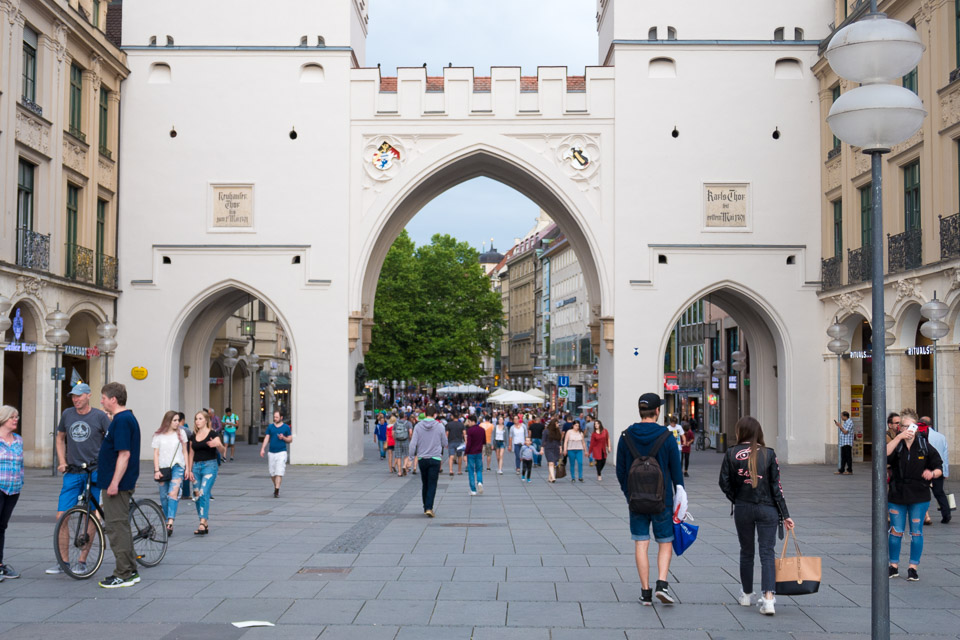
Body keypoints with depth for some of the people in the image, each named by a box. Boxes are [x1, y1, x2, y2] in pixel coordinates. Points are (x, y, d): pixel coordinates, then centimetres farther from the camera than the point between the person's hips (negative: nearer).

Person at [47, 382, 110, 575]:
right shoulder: (67, 414, 9)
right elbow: (60, 438, 21)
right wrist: (62, 462, 9)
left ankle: (82, 561, 10)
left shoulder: (100, 416, -3)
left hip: (94, 472, -3)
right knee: (61, 516, -3)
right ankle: (63, 561, 7)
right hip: (72, 472, 3)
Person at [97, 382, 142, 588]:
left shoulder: (122, 420, -18)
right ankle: (130, 571, 21)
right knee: (120, 526, 15)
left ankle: (124, 575, 0)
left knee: (117, 527, -5)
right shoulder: (125, 418, 15)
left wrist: (114, 482, -24)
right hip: (116, 482, 11)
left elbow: (124, 454, -24)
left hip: (117, 484, -11)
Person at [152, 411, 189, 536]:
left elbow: (184, 452, 14)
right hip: (163, 468, 1)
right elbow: (156, 454, 4)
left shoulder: (181, 433, 10)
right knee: (164, 496, 5)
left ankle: (170, 523, -26)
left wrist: (187, 468, 9)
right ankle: (167, 519, 22)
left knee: (173, 494, -17)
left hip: (177, 466, -1)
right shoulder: (158, 436, 6)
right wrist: (157, 470, -6)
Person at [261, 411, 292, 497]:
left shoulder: (286, 427, 3)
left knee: (279, 472, -12)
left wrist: (283, 437, -13)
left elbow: (290, 439, 7)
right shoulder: (270, 427, 9)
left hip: (281, 452, -3)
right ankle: (275, 487, 26)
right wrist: (262, 449, -8)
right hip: (271, 453, 3)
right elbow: (266, 438, 5)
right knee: (272, 473, 6)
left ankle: (277, 490, -15)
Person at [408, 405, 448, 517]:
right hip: (435, 459, -2)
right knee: (432, 485, -1)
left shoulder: (418, 426, -2)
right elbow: (445, 443, 5)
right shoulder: (439, 426, -5)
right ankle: (429, 508, -12)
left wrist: (412, 456, 5)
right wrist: (446, 445, 28)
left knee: (425, 484, 15)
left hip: (422, 459, 2)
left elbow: (413, 443, -5)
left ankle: (426, 508, 21)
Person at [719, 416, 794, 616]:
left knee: (746, 552, 17)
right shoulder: (768, 454, -5)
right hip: (767, 509, -1)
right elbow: (776, 486, -4)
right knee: (767, 553, 1)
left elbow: (724, 483, -4)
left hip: (742, 509, 1)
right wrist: (785, 515, 0)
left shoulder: (731, 454, -4)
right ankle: (768, 598, -12)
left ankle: (746, 594, 29)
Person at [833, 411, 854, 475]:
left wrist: (840, 426, -9)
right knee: (843, 457, 9)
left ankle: (850, 471, -1)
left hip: (847, 443, -9)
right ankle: (841, 470, 10)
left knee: (848, 457, -5)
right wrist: (838, 426, 12)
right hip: (843, 442, 9)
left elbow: (845, 432, -17)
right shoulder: (845, 422, 19)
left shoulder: (850, 422, -11)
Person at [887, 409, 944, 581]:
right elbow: (885, 454, -24)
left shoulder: (925, 447, -1)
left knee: (916, 532, 4)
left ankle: (913, 567, 15)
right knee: (896, 531, 6)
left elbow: (939, 468, 3)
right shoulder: (896, 445, -2)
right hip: (897, 496, 0)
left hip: (919, 497, 0)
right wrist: (899, 437, -33)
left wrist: (932, 473, -20)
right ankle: (894, 566, 18)